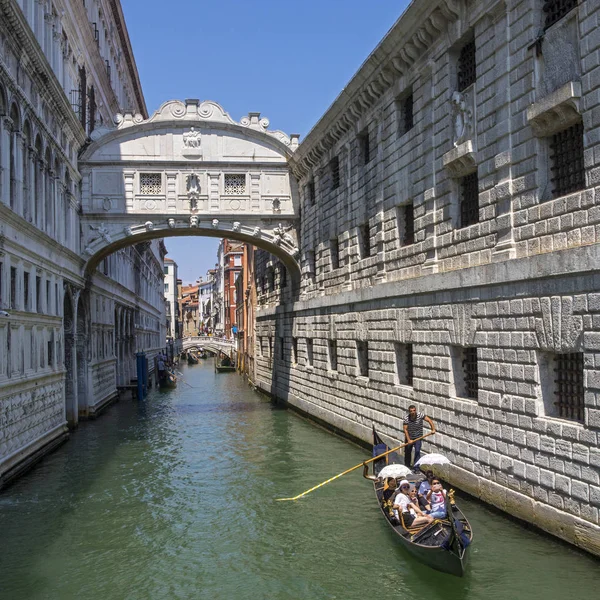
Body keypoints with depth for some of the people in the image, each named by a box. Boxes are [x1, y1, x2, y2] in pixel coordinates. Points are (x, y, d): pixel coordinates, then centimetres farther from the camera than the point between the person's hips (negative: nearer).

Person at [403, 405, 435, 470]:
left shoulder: (420, 415, -18)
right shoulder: (406, 418, -18)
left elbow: (429, 420, -13)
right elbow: (405, 429, -17)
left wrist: (433, 429, -23)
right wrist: (409, 440, -23)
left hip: (418, 437, -1)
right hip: (409, 437, 1)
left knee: (417, 451, -14)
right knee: (407, 452, 14)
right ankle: (407, 465, 36)